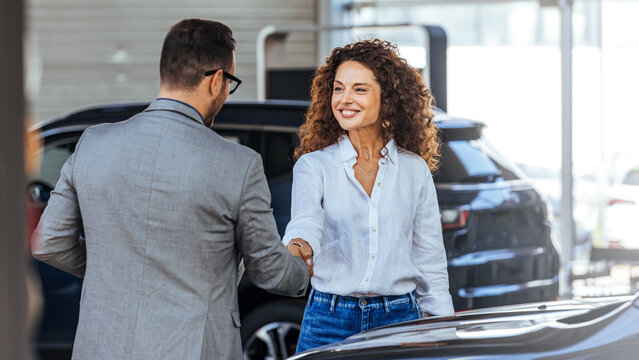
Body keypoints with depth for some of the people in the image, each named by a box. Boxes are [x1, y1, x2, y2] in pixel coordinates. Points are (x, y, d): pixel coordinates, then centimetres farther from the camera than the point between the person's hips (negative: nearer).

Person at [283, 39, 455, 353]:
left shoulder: (415, 170, 6)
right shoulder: (314, 166, 1)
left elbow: (430, 263, 10)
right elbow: (306, 222, -19)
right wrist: (297, 248, -42)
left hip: (399, 318, 1)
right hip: (330, 323, -1)